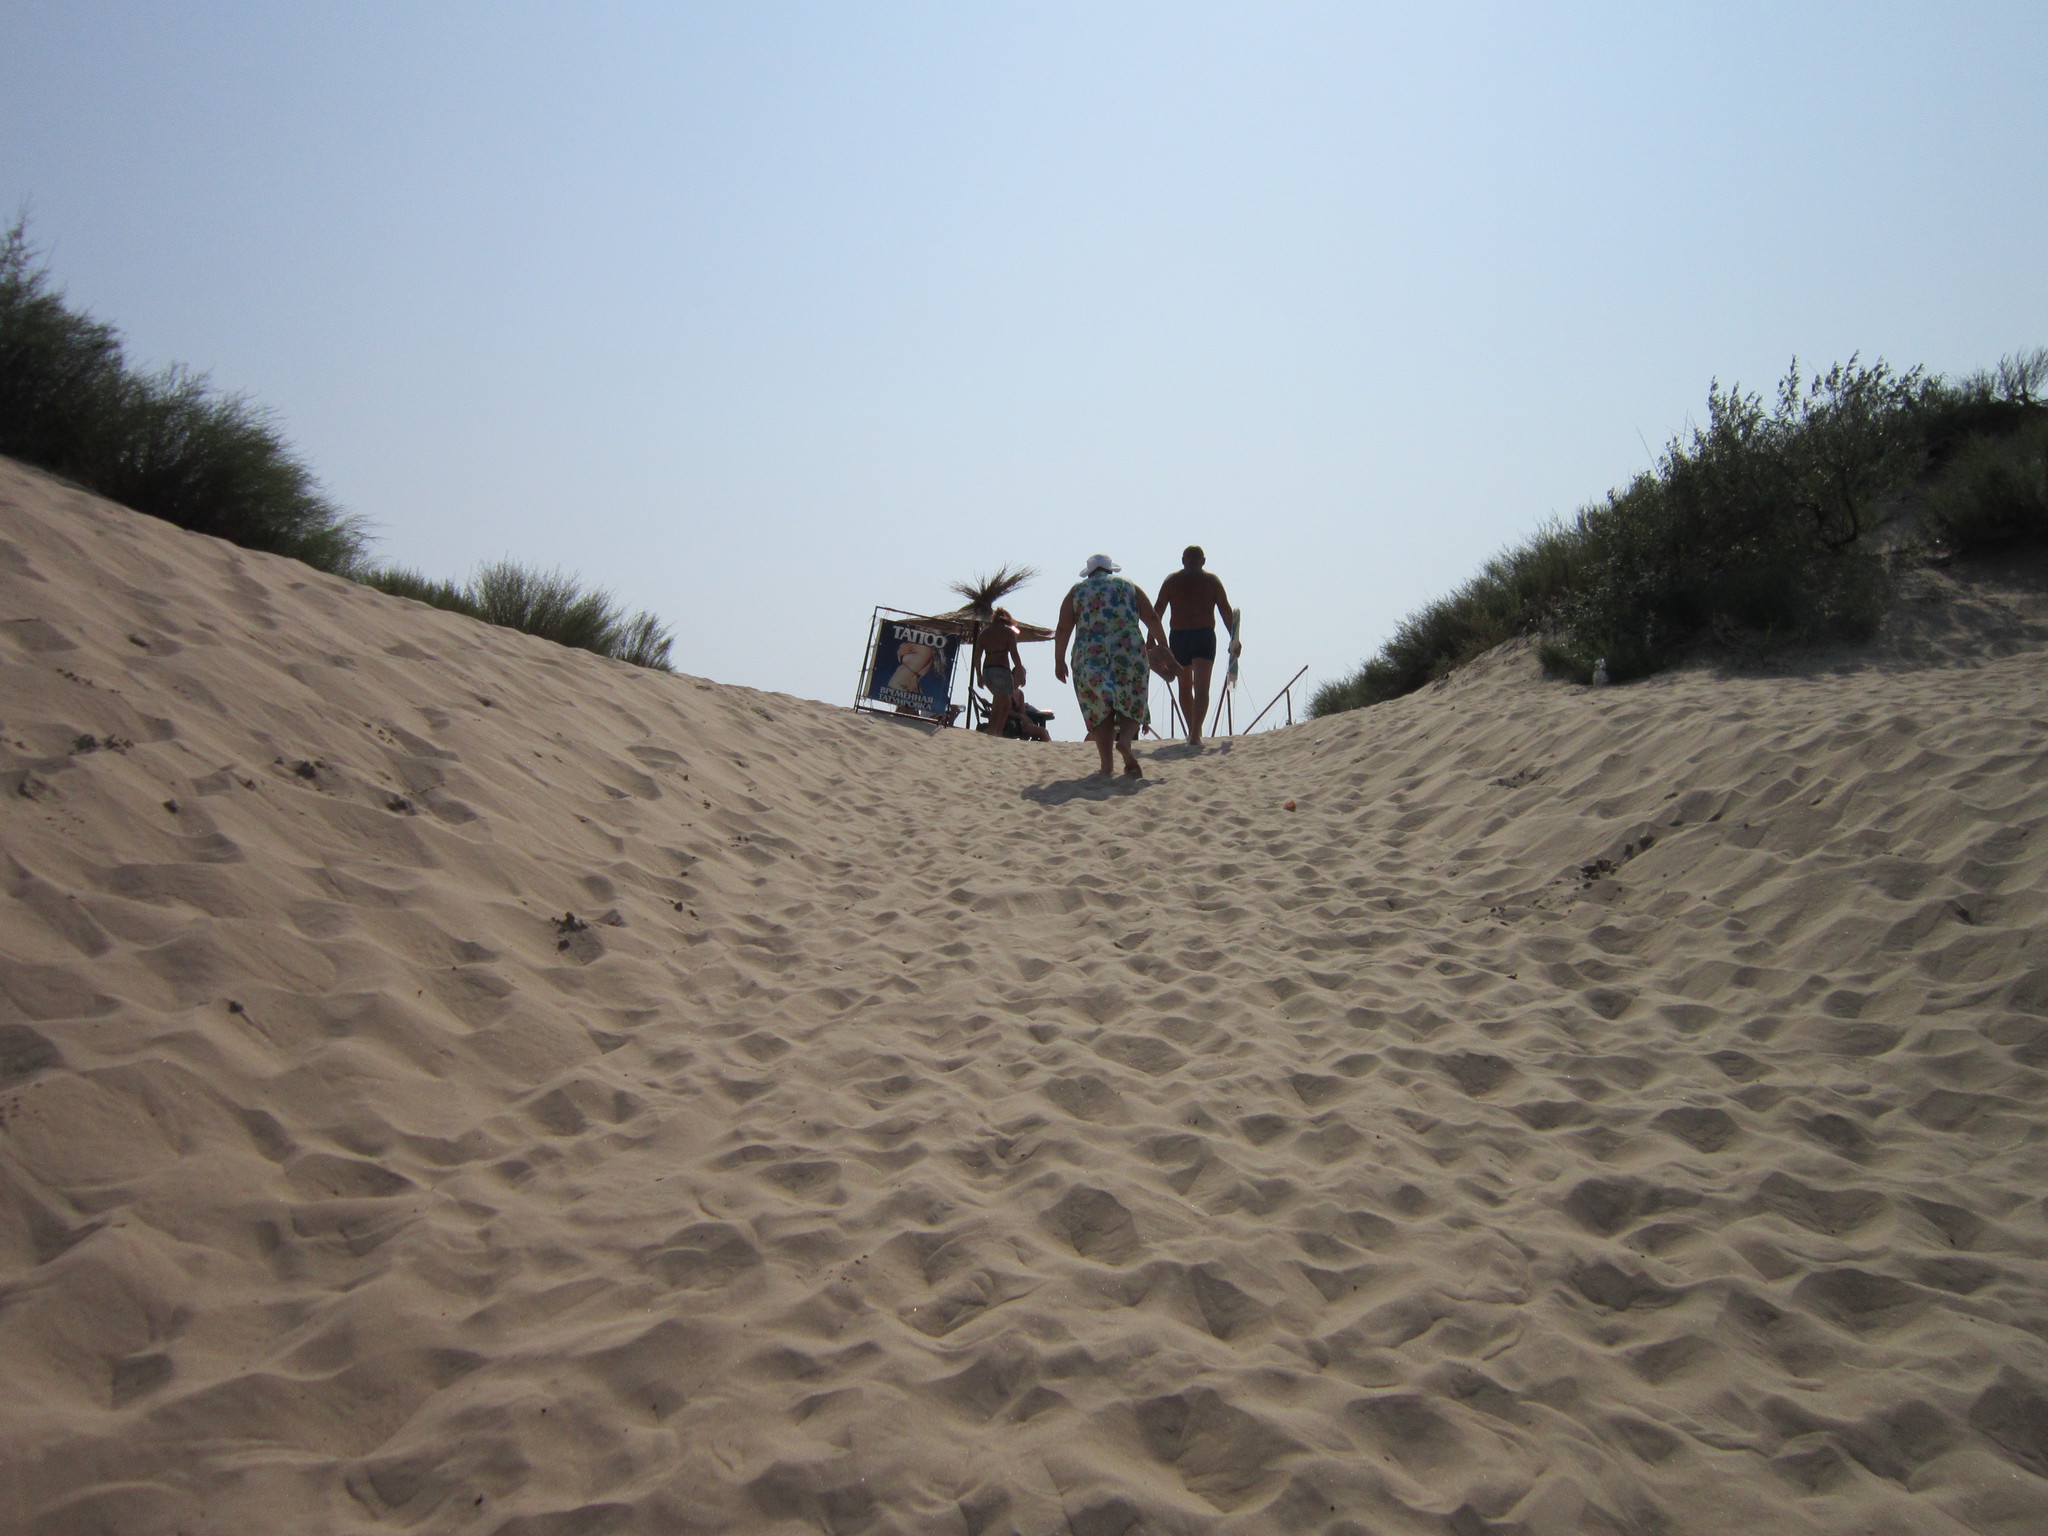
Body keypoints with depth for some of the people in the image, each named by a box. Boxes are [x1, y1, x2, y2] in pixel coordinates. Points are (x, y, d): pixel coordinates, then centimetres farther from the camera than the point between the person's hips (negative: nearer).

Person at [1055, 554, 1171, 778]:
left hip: (1089, 657, 0)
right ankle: (1125, 739, -21)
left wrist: (1059, 661, 8)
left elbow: (1063, 629, 4)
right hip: (1129, 651, 0)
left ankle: (1106, 765, 0)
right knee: (1131, 705, 9)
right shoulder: (1128, 587, 15)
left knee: (1099, 710, 8)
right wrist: (1163, 646, 14)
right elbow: (1152, 619, 8)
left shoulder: (1077, 591, 13)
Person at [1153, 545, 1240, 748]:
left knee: (1185, 686, 19)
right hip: (1204, 636, -2)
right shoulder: (1211, 581, 6)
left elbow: (1157, 611, -1)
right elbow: (1226, 610, 2)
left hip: (1178, 638, 2)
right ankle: (1195, 734, -25)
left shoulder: (1171, 581, 7)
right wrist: (1234, 639, 7)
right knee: (1201, 688, -9)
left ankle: (1193, 731, 27)